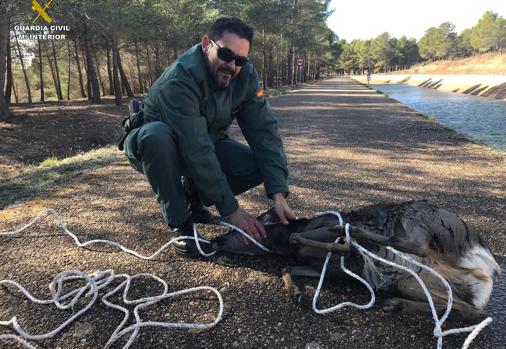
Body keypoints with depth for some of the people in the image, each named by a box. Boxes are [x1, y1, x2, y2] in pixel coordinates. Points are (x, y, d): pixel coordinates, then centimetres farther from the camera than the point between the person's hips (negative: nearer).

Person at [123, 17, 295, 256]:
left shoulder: (246, 76, -15)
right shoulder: (179, 79, -33)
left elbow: (264, 131, -21)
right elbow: (196, 151, -38)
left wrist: (278, 194, -30)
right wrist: (231, 210, -38)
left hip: (207, 142, 5)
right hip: (152, 144, -4)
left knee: (260, 165, -18)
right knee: (157, 134, -40)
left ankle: (193, 193, 5)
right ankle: (180, 223, -20)